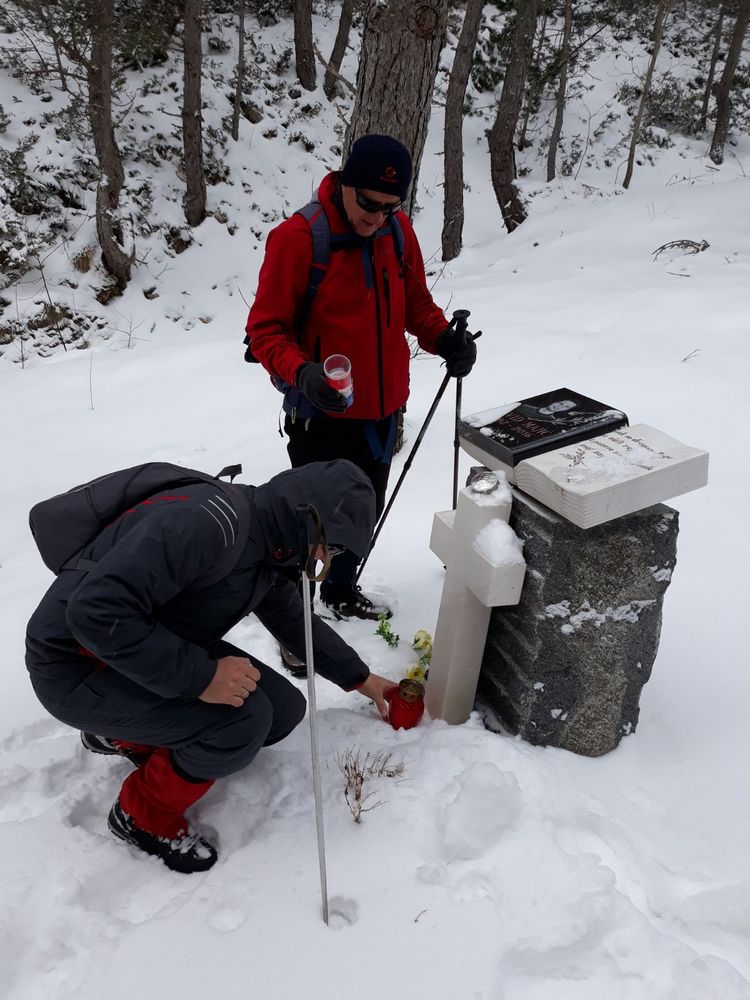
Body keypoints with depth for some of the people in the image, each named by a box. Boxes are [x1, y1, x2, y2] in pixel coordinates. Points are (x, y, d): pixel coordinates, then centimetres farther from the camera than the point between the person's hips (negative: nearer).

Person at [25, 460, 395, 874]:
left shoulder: (270, 549, -1)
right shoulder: (203, 522, -31)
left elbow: (296, 622, 16)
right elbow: (96, 612, -37)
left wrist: (360, 678, 22)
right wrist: (199, 677, -33)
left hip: (159, 650, 9)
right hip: (77, 667, -9)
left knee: (284, 710, 4)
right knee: (243, 718, -24)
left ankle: (125, 734, 19)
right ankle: (144, 814, 4)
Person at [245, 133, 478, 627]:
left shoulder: (398, 230, 0)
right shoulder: (298, 236, -18)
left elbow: (415, 301, 12)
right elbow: (265, 328, -15)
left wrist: (443, 337, -7)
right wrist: (300, 372, -33)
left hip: (383, 408, 6)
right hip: (323, 414, -6)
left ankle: (342, 590, 47)